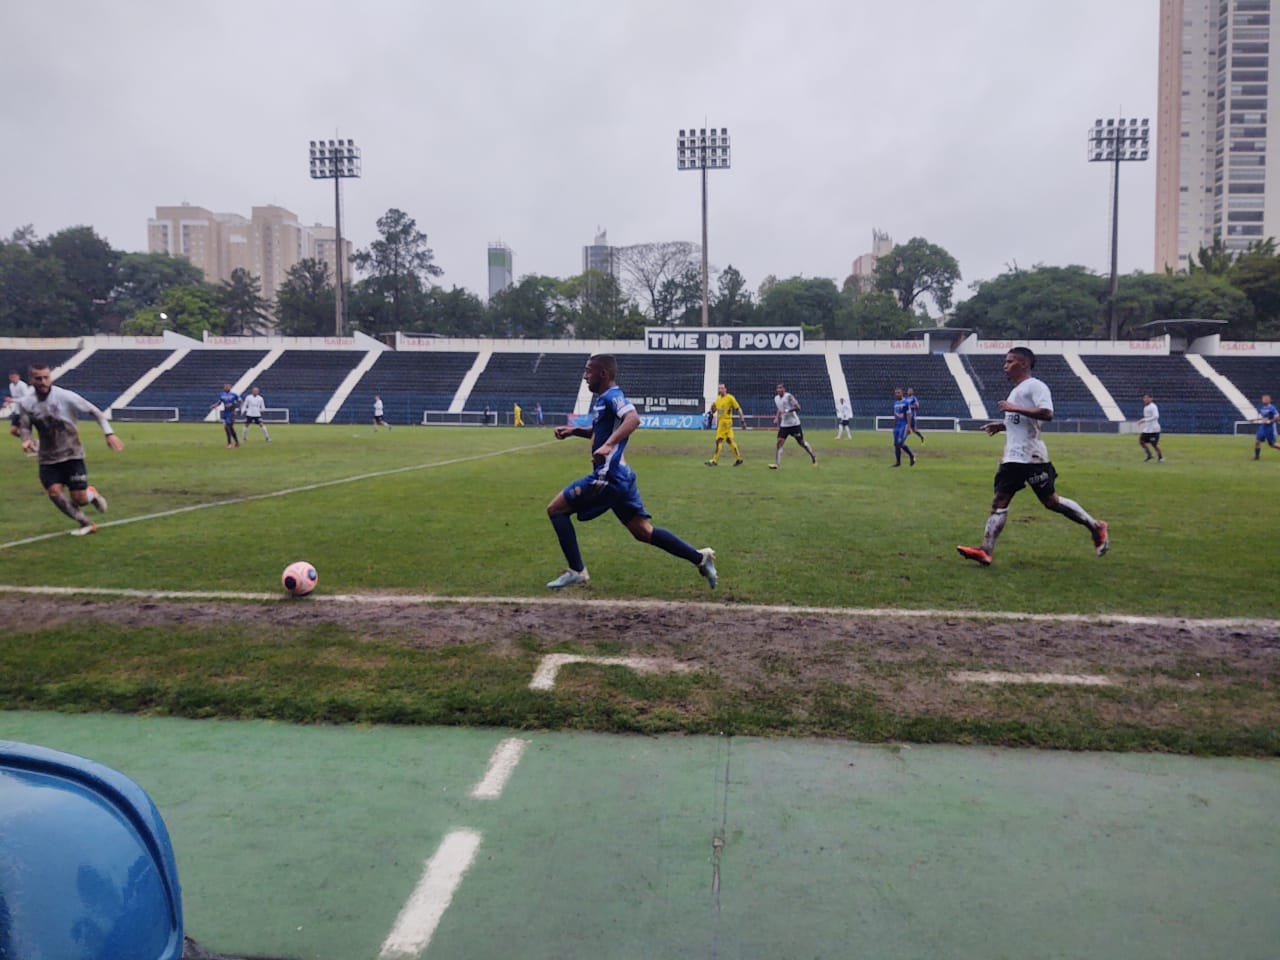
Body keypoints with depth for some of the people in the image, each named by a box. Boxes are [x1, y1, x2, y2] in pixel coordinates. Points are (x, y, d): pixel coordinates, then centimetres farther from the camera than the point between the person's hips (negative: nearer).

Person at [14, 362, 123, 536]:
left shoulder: (66, 396, -15)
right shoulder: (25, 403, -5)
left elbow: (94, 411, -9)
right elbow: (24, 427, 6)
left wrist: (109, 433, -19)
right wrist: (26, 440, -18)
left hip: (72, 455, -3)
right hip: (48, 458, 3)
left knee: (79, 499, -7)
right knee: (54, 492, -14)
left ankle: (92, 494, 34)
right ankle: (86, 523, 8)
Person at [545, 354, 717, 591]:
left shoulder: (612, 396, -12)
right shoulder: (603, 400, 17)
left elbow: (633, 418, -33)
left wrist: (608, 445, -41)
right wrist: (574, 430, 20)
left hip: (608, 476, -10)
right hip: (619, 476, 10)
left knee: (555, 509, -1)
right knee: (643, 531, 12)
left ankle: (576, 571, 1)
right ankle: (700, 558, 11)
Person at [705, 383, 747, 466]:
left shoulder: (730, 398, -10)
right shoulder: (718, 398, 12)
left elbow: (738, 409, -9)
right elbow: (713, 410, 17)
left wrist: (743, 421, -12)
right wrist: (712, 407, -7)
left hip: (726, 421, -8)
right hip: (720, 421, 8)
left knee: (719, 440, -10)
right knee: (729, 440, 11)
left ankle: (714, 461, -7)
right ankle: (738, 458, 18)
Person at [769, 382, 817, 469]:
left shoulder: (788, 396, -14)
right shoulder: (776, 398, 6)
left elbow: (797, 407, -20)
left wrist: (787, 411, -30)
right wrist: (777, 418, 10)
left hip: (794, 423, -5)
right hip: (784, 425, 5)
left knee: (801, 442, 6)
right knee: (779, 442, -9)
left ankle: (813, 456, 28)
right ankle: (777, 464, -12)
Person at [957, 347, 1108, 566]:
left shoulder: (1035, 386, -9)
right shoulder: (1015, 391, 19)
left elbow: (1046, 414, -24)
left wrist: (1015, 408, -23)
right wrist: (1002, 425, 21)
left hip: (1032, 457, -9)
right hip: (1012, 458, 9)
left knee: (1050, 501, 1)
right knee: (999, 501, -2)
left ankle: (1096, 528, 19)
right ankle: (986, 551, -8)